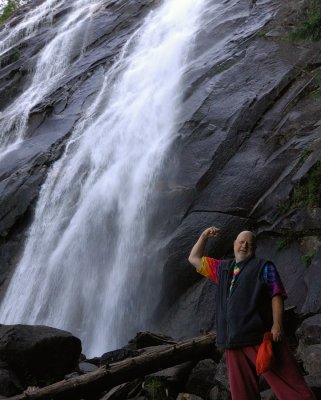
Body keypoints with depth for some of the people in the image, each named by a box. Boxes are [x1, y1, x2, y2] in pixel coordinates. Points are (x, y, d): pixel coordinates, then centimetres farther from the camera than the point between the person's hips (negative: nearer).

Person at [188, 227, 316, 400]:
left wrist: (277, 324, -16)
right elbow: (194, 258, 30)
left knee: (289, 385, -9)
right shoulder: (222, 268, 22)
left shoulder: (263, 267, 7)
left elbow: (277, 295, -4)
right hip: (233, 341, 5)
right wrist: (204, 236, 21)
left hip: (261, 336, -5)